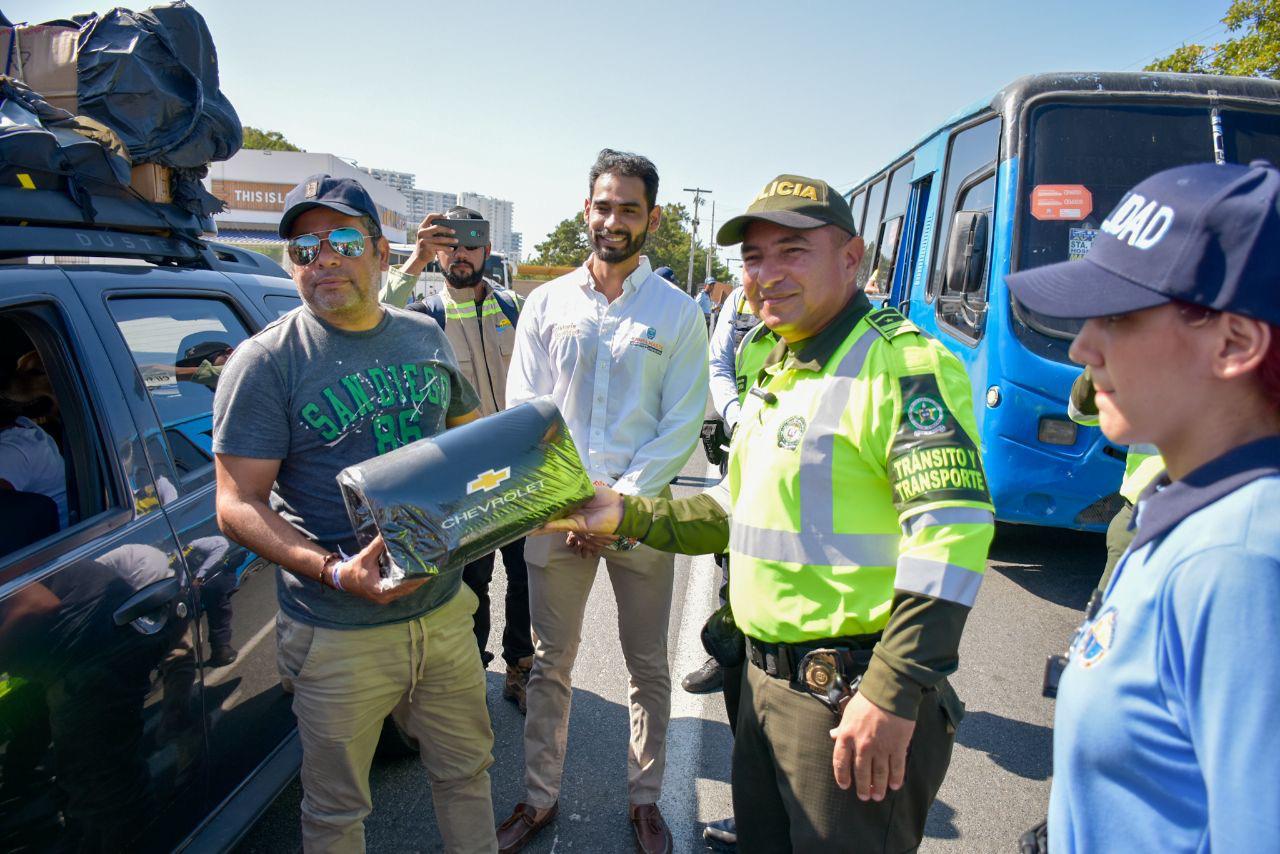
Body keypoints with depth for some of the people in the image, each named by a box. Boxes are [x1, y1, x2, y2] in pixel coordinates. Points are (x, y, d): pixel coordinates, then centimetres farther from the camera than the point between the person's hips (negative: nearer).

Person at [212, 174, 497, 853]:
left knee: (466, 772, 22)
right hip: (338, 636, -4)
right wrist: (333, 570, -28)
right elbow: (237, 505, -14)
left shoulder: (425, 337, 5)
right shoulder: (266, 361, -11)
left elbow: (471, 434, 18)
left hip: (443, 611, 5)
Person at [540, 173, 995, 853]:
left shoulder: (902, 363, -16)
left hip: (854, 701, -9)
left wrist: (893, 694, -28)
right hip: (764, 681, 9)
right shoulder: (775, 376, 15)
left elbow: (951, 532, -25)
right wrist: (628, 515, 12)